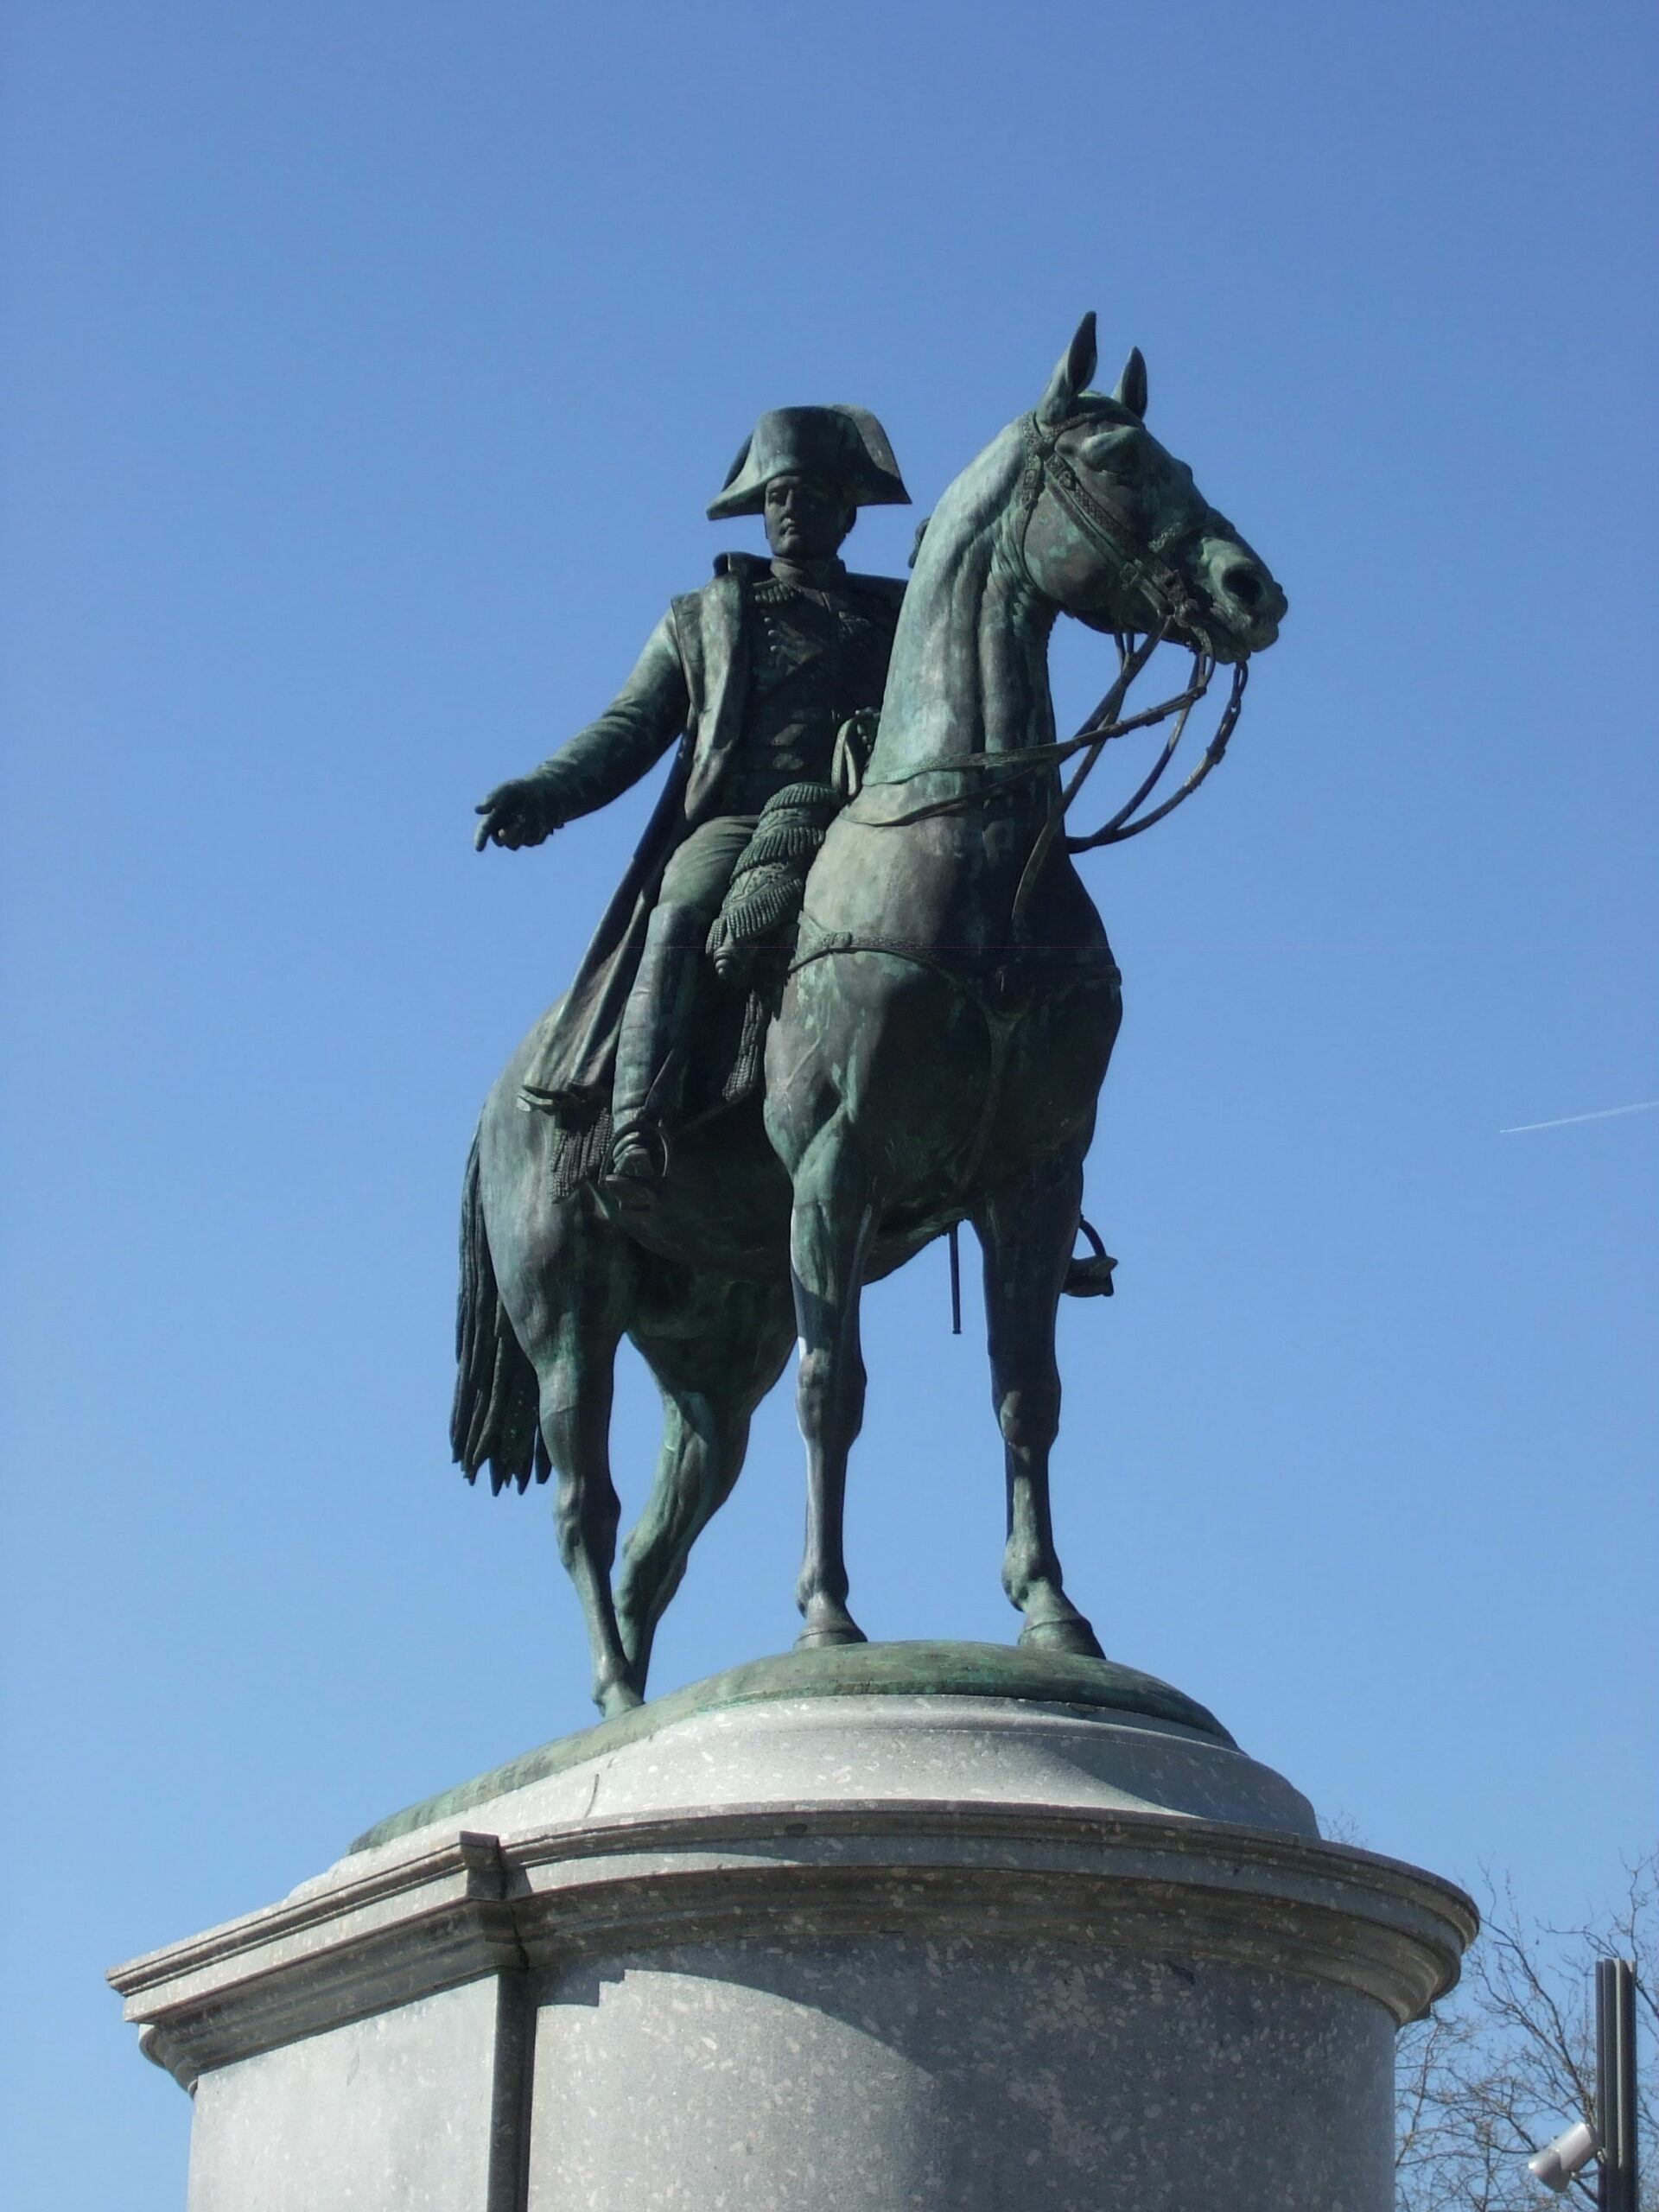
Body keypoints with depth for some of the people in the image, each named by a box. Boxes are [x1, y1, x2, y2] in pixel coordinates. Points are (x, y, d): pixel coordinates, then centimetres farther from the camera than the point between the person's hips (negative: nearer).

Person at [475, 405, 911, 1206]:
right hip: (733, 828, -1)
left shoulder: (898, 615, 27)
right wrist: (547, 791, -1)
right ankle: (636, 1135, -48)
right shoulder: (703, 620, 27)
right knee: (681, 916, -34)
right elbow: (631, 726, 17)